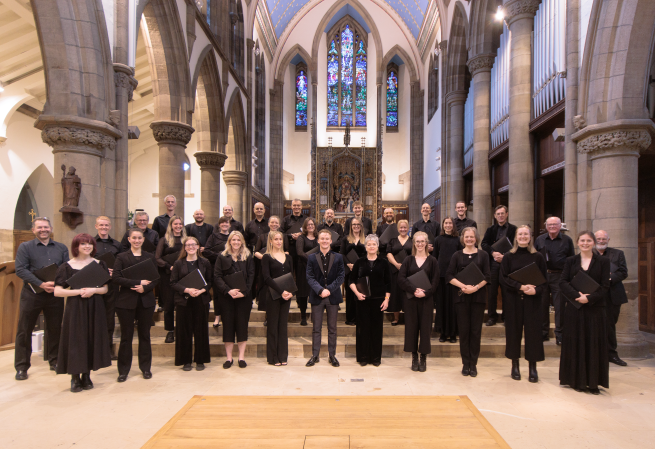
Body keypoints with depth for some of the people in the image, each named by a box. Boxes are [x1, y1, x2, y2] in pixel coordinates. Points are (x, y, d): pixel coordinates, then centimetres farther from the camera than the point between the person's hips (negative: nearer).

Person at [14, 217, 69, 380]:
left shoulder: (61, 248, 10)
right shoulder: (25, 247, 2)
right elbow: (20, 270, -9)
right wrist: (41, 284, -19)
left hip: (55, 294, 2)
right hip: (32, 294, -2)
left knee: (55, 329, 10)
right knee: (24, 330, 4)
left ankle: (54, 361, 23)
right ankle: (22, 367, 16)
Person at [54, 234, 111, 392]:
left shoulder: (99, 264, 6)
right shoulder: (67, 266, -1)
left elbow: (105, 289, 6)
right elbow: (57, 292, -5)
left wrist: (93, 290, -14)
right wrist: (79, 291, -17)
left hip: (95, 307, 2)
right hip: (75, 308, -2)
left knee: (92, 339, 5)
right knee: (76, 340, -1)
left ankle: (87, 376, 18)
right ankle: (75, 378, 12)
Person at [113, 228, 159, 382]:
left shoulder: (150, 257, 9)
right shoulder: (122, 257, 3)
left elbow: (156, 278, 4)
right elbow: (116, 278, -9)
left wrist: (144, 287, -14)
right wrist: (138, 282, -16)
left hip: (146, 300, 2)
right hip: (126, 301, -1)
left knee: (144, 334, 8)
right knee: (126, 336, 4)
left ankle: (146, 368, 20)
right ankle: (123, 370, 16)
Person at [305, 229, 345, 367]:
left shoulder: (338, 257, 4)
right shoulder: (312, 258, 3)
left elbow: (341, 276, -3)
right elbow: (310, 277, -3)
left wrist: (329, 289, -14)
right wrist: (320, 290, -18)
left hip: (333, 297, 0)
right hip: (317, 297, 0)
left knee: (332, 328, 9)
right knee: (316, 328, 7)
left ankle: (332, 355, 20)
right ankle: (315, 355, 16)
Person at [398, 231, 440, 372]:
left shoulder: (432, 261, 4)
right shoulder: (408, 260, 5)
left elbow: (435, 281, -1)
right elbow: (401, 279, -4)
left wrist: (425, 292, -16)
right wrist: (414, 290, -17)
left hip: (426, 299, -1)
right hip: (411, 299, 1)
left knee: (425, 328, 2)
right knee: (411, 327, 4)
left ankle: (423, 359, 13)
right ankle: (414, 358, 16)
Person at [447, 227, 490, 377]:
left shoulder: (482, 255, 6)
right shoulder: (457, 255, 6)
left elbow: (487, 276, -1)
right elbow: (449, 276, 0)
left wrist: (475, 287, -16)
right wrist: (462, 286, -15)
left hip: (478, 296, 0)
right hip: (461, 297, 0)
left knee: (476, 330, 3)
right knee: (463, 330, 3)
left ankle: (473, 363, 13)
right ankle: (465, 363, 13)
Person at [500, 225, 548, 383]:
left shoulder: (538, 257, 4)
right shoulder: (508, 257, 3)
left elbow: (544, 280, 3)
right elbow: (503, 278, -3)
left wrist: (536, 289, -17)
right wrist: (521, 287, -16)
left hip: (532, 300, 0)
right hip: (513, 300, 0)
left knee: (533, 331, 1)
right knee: (513, 331, 4)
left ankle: (532, 367, 11)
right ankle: (515, 365, 16)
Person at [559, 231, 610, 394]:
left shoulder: (603, 261, 3)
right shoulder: (571, 261, 6)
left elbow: (605, 286, -4)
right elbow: (563, 282, -3)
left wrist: (589, 298, -17)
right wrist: (577, 296, -18)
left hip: (595, 309, -1)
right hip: (574, 309, 1)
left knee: (594, 344, 4)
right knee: (575, 344, 5)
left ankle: (593, 382, 14)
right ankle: (577, 380, 15)